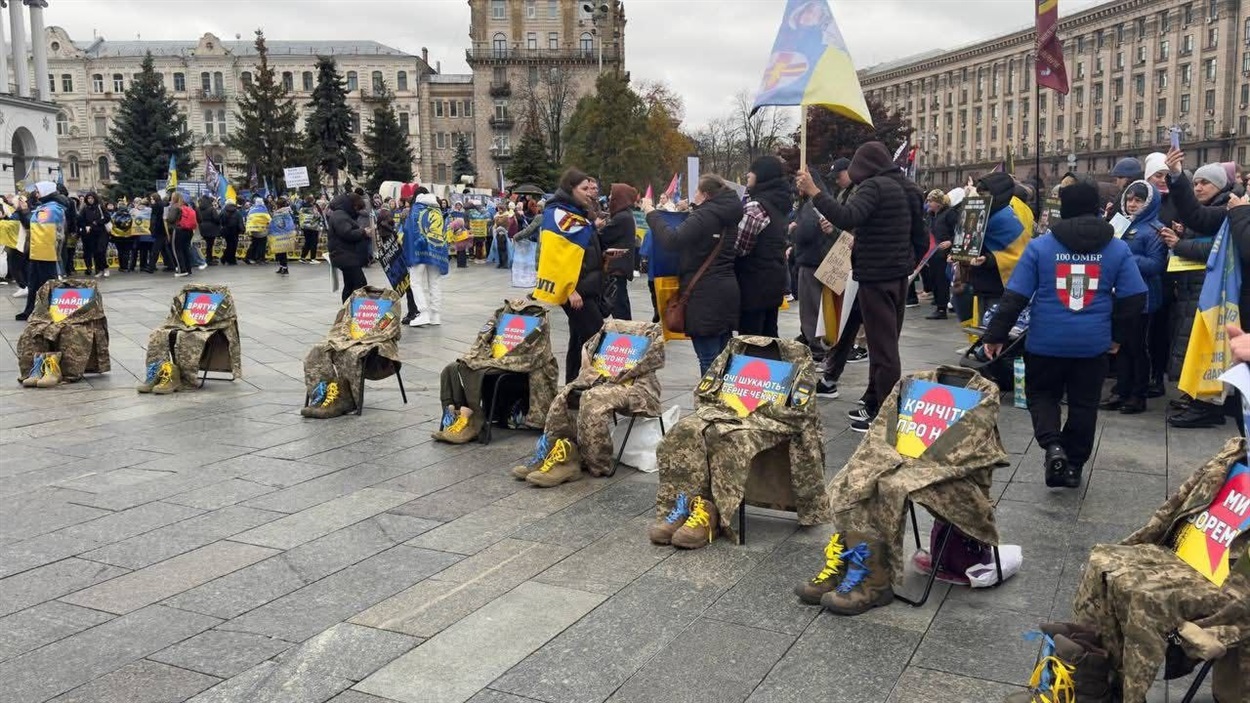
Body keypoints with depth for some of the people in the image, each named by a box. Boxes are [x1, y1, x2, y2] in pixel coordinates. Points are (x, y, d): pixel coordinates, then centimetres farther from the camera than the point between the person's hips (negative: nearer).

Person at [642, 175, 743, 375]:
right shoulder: (728, 217, 13)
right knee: (723, 356, 14)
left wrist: (651, 213, -13)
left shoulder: (704, 216, -12)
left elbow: (672, 241, -23)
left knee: (708, 358, -5)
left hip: (705, 295, -9)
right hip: (727, 291, 9)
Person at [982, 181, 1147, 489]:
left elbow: (1015, 296, -7)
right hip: (1093, 342, 1)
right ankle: (1073, 466, 21)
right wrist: (1115, 331, 14)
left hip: (1046, 340, -1)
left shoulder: (1040, 246, -5)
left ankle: (1053, 445, -8)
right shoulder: (1118, 249, 0)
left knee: (1041, 394, 17)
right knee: (1084, 403, 15)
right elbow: (1135, 299, -1)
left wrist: (996, 334, -1)